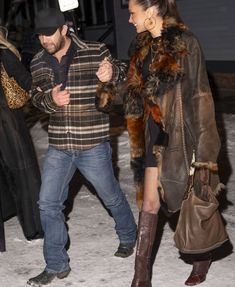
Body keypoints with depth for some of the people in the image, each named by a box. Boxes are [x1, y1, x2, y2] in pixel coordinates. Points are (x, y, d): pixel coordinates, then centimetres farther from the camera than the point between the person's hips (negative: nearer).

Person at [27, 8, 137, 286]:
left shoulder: (96, 53, -10)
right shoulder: (38, 63, 3)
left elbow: (124, 75, 1)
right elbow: (36, 97, 11)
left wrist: (113, 72, -24)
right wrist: (51, 100, -14)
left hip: (93, 146, -4)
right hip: (58, 148, 4)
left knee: (111, 197, 15)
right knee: (48, 204, 4)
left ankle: (128, 237, 44)